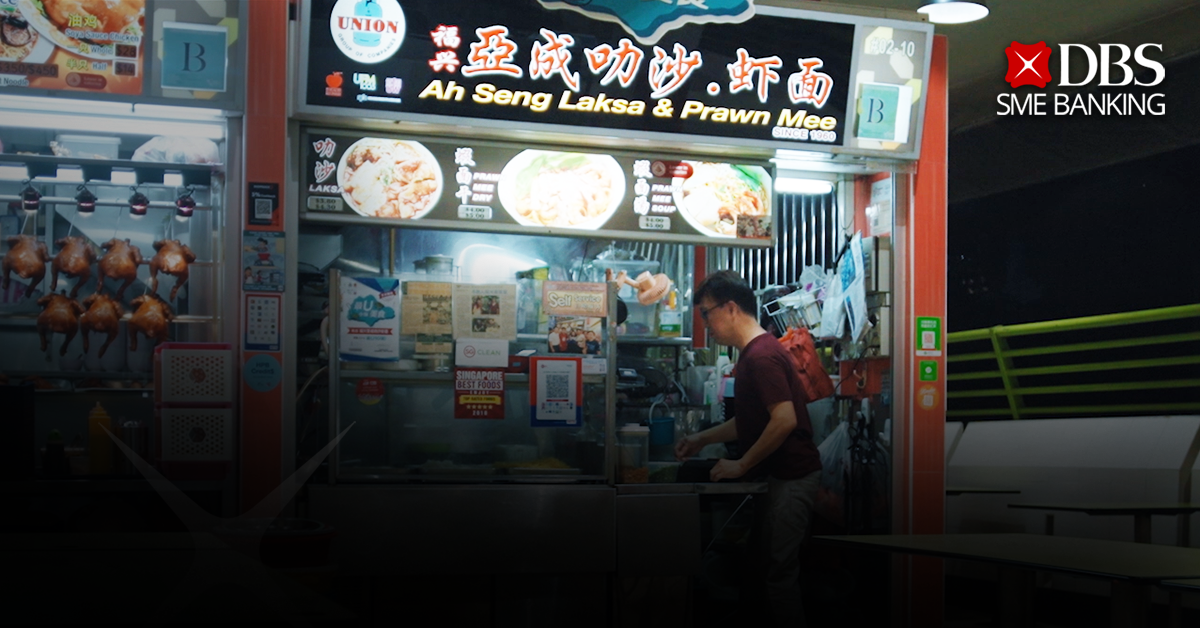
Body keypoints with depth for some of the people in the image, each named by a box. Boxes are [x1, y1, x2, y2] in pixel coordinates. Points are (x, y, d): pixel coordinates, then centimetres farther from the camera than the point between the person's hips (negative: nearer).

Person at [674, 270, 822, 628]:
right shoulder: (753, 352, 14)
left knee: (779, 571, -5)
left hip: (791, 477, -10)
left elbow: (784, 420, -27)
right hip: (776, 475, 10)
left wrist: (741, 465, -19)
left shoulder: (761, 355, -19)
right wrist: (704, 439, 21)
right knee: (770, 563, 13)